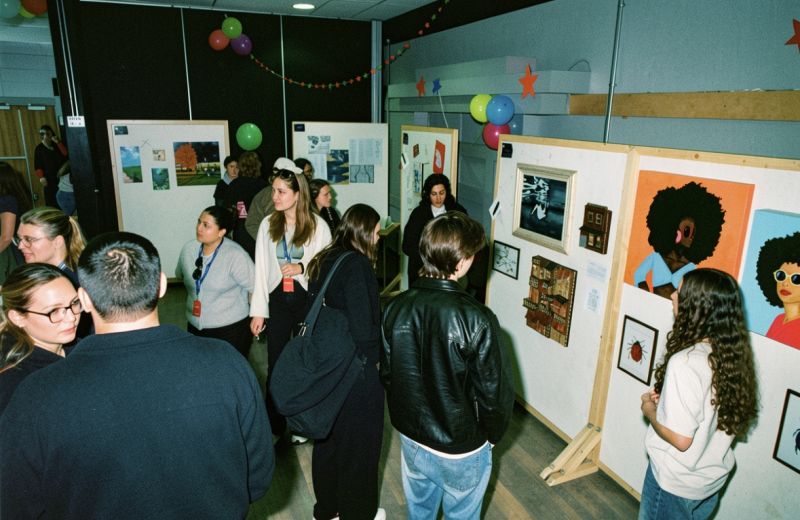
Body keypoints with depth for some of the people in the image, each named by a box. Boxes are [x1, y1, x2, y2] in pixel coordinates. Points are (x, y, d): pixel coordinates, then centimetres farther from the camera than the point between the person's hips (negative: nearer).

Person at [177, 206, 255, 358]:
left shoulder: (235, 255, -20)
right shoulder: (189, 248, 0)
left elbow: (255, 287, -15)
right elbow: (181, 275, 18)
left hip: (231, 328, -6)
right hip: (195, 327, 6)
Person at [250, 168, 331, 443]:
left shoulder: (317, 225, -7)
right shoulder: (268, 224, 1)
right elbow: (261, 269, 2)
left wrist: (302, 268, -19)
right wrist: (258, 311, 2)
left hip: (307, 299, -2)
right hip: (278, 300, 2)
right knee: (275, 365, 8)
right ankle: (274, 426, 25)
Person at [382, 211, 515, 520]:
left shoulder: (397, 307, -14)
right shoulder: (477, 320, -30)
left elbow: (387, 374, -2)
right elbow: (495, 392, -20)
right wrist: (492, 435, 1)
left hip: (410, 437, 4)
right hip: (460, 449, -4)